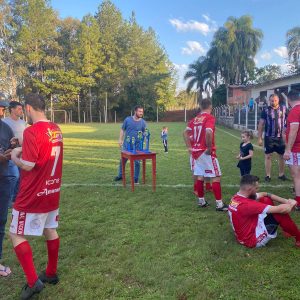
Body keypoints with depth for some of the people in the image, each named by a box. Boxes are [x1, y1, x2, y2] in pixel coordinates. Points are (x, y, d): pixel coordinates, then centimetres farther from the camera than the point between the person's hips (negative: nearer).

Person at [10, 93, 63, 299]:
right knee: (50, 230, 19)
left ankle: (33, 282, 7)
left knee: (17, 235, 7)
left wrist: (15, 157, -3)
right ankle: (52, 273, 33)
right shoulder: (56, 129, 5)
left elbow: (28, 165, -22)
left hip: (33, 196, -8)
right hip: (52, 192, 8)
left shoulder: (32, 131, -20)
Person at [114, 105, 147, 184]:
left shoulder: (143, 122, -2)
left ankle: (136, 178, 18)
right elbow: (122, 130, 5)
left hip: (137, 146, -1)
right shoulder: (127, 120, -2)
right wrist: (120, 140, 0)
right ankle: (120, 175, 32)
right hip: (126, 145, 1)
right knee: (122, 160, 12)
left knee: (137, 162, 4)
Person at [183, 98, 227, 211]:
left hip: (196, 151, 7)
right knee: (216, 176, -1)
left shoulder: (195, 119, 11)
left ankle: (201, 201, 23)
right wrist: (209, 148, -19)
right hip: (206, 152, -7)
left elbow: (185, 133, 11)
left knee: (200, 176, 14)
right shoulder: (210, 118, -12)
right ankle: (219, 204, 1)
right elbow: (208, 132, -29)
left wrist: (190, 147, 12)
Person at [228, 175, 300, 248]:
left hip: (246, 234, 9)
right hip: (253, 240, -9)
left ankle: (286, 230, 16)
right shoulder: (246, 204, -31)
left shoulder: (237, 197, -4)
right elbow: (279, 209, -24)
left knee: (266, 200, 4)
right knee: (279, 212, -14)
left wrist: (285, 201, -3)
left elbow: (264, 194, 4)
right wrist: (291, 204, -4)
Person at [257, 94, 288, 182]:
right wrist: (260, 138, -4)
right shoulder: (266, 110, -3)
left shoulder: (284, 109, 1)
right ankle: (268, 175, 14)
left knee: (282, 156, 10)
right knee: (268, 156, 4)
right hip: (269, 137, -2)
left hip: (281, 137, 2)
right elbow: (261, 124, -1)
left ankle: (281, 174, 26)